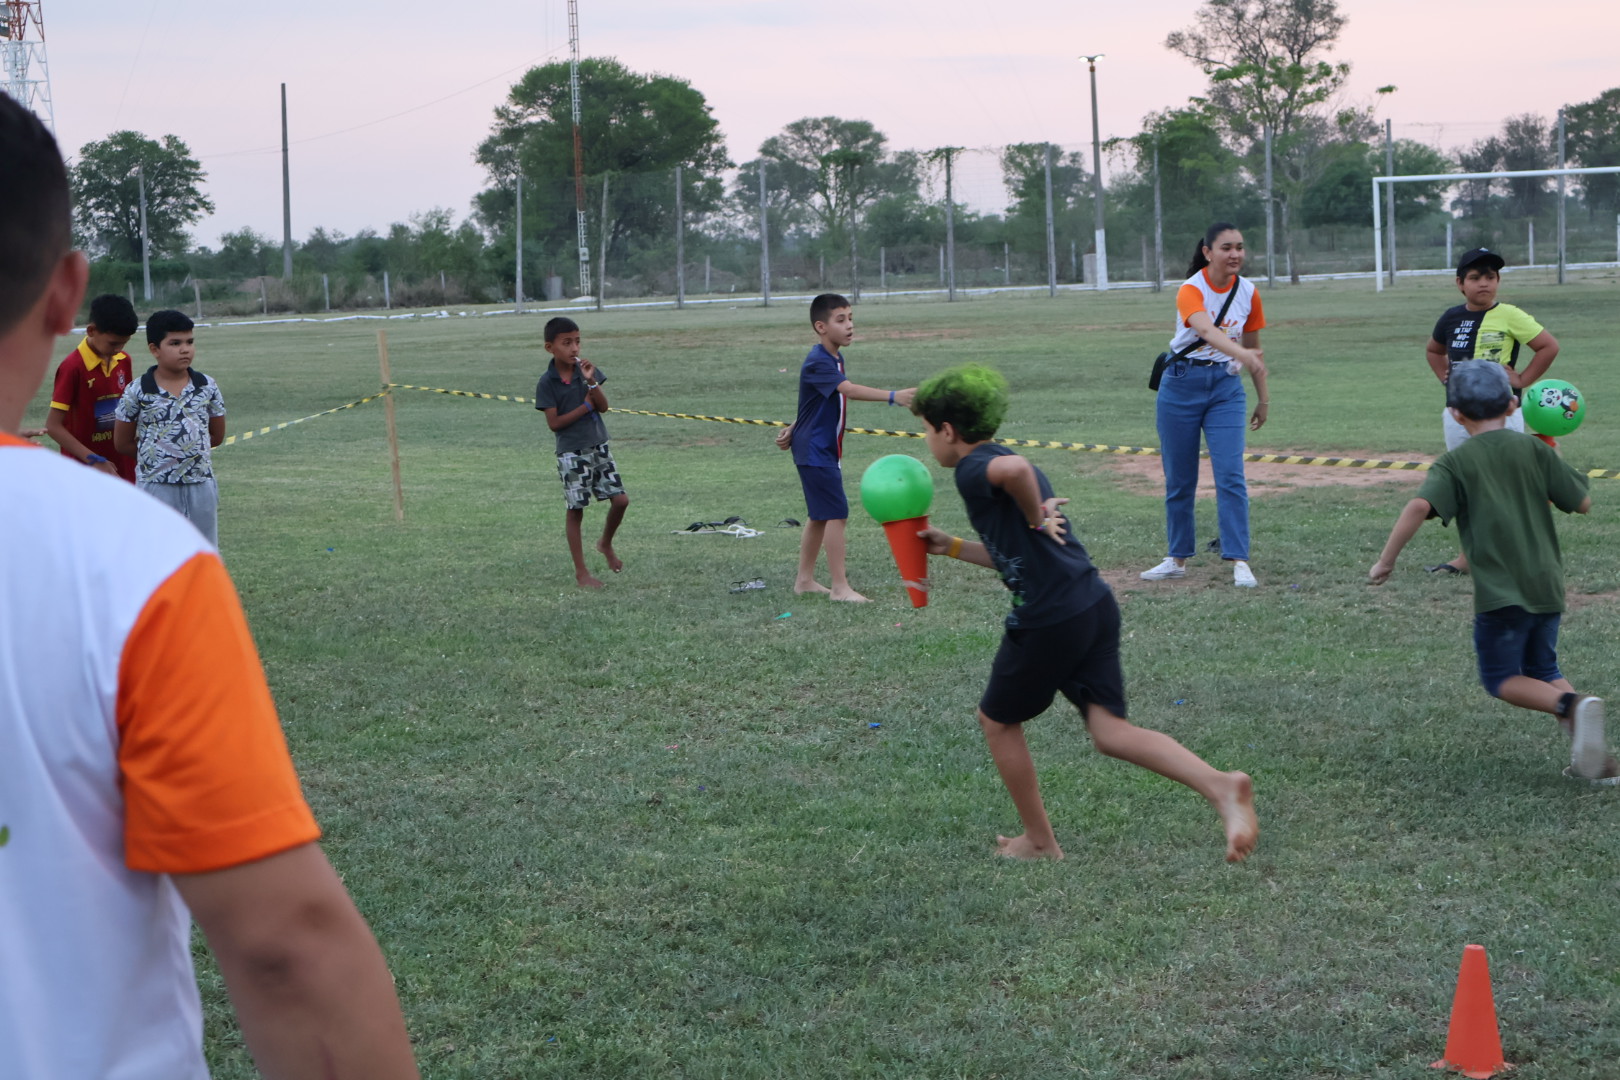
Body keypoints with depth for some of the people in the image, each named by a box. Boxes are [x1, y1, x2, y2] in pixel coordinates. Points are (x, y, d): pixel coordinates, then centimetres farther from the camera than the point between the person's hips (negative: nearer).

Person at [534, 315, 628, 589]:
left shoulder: (587, 369, 0)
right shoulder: (547, 382, -10)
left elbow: (603, 407, -3)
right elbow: (554, 422, -13)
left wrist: (591, 381, -17)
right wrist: (586, 406, -13)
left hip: (598, 446, 4)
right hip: (571, 453, -4)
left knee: (620, 500, -2)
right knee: (576, 510, 2)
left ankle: (606, 544, 26)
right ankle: (581, 571, 10)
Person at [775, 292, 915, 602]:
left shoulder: (836, 358, 10)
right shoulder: (817, 363, -21)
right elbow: (849, 390, -36)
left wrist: (793, 429, 16)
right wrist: (893, 396, -46)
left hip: (825, 451, 10)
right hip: (815, 452, -10)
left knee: (820, 517, 15)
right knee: (836, 515, -10)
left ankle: (804, 580, 25)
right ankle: (840, 588, -7)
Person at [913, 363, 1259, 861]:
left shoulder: (973, 470, -7)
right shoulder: (998, 464, 23)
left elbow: (1016, 468, -33)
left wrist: (1035, 516, -16)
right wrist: (951, 546, 32)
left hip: (1048, 620, -8)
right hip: (1095, 604, 9)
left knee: (998, 721, 15)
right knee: (1111, 731, 2)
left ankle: (1039, 842, 24)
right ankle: (1220, 786, -18)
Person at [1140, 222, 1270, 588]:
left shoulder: (1248, 292, 0)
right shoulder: (1191, 290, -15)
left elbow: (1254, 348, 12)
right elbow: (1206, 330, -36)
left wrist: (1263, 398, 14)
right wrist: (1241, 353, -54)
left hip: (1226, 386, 2)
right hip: (1183, 384, -2)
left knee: (1231, 475, -10)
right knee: (1179, 478, 6)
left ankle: (1239, 561, -10)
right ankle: (1178, 559, 20)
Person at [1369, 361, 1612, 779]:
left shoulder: (1455, 463, -2)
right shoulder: (1534, 450, 5)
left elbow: (1420, 506, -19)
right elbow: (1582, 502, 8)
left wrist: (1386, 559, -13)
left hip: (1500, 591, -4)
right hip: (1547, 585, 4)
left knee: (1501, 679, 9)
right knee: (1543, 673, 20)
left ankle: (1571, 705, -19)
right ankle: (1593, 755, 4)